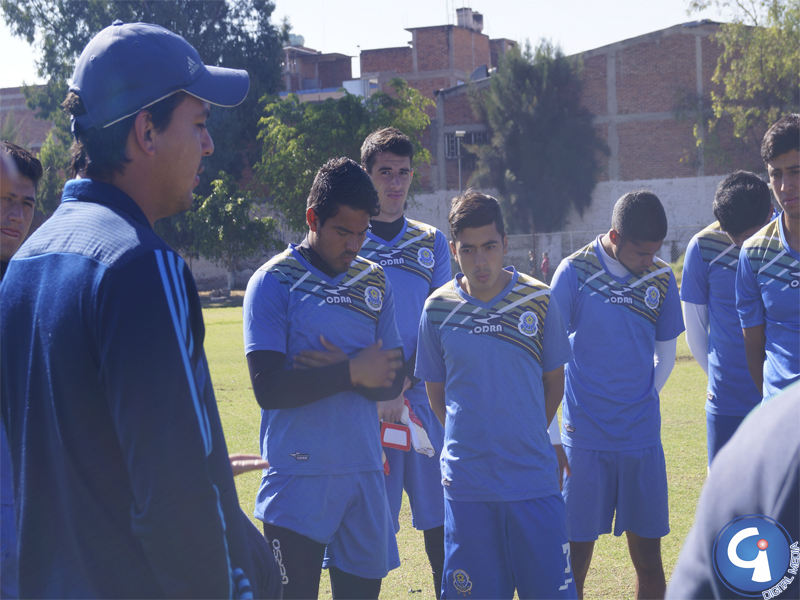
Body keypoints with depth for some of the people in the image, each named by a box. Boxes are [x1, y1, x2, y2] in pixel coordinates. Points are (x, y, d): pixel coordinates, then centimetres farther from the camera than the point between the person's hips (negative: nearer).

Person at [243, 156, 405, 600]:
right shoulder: (273, 282, -6)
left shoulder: (374, 282, 11)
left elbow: (392, 380, 8)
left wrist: (342, 369, -10)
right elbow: (269, 388, -14)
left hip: (364, 473, 5)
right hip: (299, 480, -5)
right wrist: (353, 372, -11)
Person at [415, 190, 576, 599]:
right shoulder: (437, 309, 1)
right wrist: (473, 437, 4)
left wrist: (524, 438, 10)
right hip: (466, 483, 1)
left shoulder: (539, 301, -1)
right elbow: (436, 394, 11)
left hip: (533, 478, 0)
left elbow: (554, 382, 10)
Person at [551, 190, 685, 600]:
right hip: (585, 439, -3)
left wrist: (642, 401, 6)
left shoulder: (661, 279, 4)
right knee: (576, 557, 0)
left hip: (642, 440, 3)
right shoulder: (575, 271, -6)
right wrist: (552, 435, -2)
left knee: (648, 555, 7)